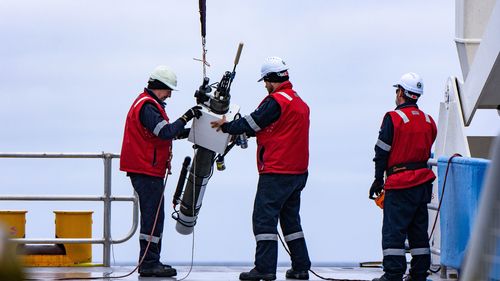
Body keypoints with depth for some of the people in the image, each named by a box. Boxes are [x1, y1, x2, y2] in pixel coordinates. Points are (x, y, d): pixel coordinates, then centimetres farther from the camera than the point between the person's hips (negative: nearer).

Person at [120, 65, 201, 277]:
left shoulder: (148, 104, 19)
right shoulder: (147, 106, -16)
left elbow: (164, 133, 23)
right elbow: (166, 132, -24)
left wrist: (187, 132, 14)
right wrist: (186, 118, -18)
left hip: (147, 170, 11)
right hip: (146, 171, -11)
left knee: (153, 216, 14)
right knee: (153, 216, -9)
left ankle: (150, 262, 18)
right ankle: (149, 264, -9)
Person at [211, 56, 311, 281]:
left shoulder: (276, 101, -13)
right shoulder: (300, 103, 16)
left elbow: (253, 123, -9)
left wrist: (227, 126, 8)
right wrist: (240, 131, 17)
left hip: (277, 172, -9)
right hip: (298, 171, 9)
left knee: (264, 217, -7)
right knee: (290, 218, 16)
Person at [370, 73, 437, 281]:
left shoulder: (393, 118, -10)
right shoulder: (428, 121, 9)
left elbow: (382, 152, -8)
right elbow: (427, 151, 14)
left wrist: (378, 179, 1)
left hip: (400, 184, -6)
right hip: (423, 181, 6)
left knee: (393, 230, -3)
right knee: (419, 230, 12)